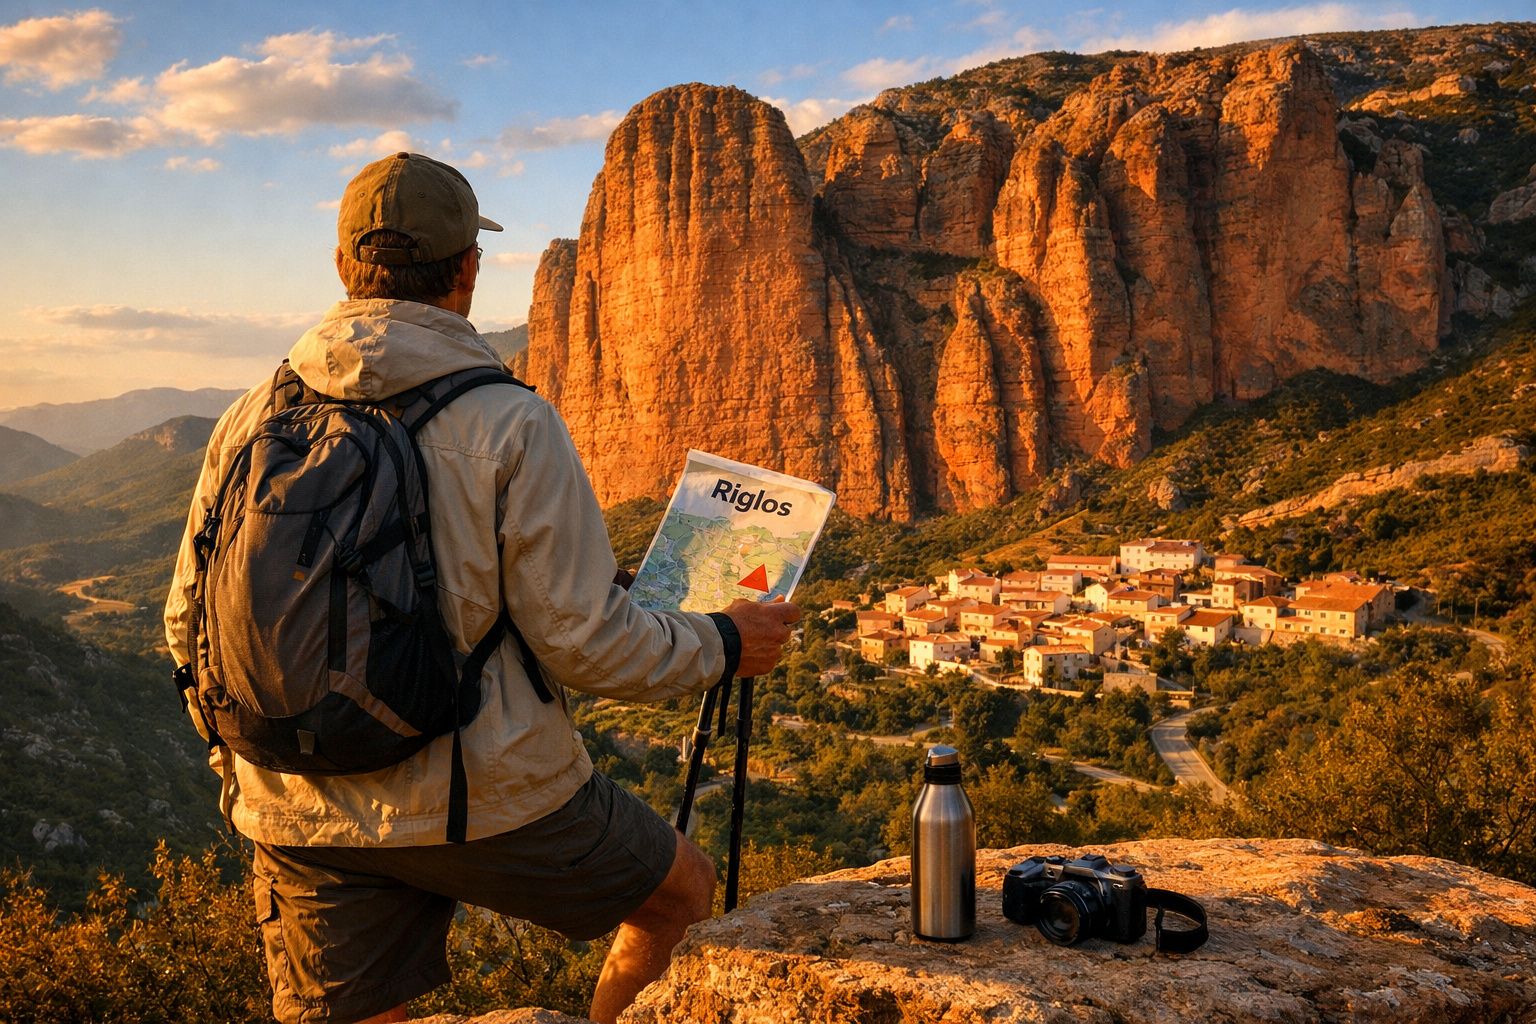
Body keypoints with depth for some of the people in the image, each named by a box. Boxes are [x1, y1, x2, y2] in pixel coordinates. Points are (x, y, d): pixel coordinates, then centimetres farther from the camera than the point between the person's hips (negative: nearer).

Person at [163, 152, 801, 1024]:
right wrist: (722, 646, 2)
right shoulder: (511, 423, -14)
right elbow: (584, 641, -15)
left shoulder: (252, 420, 1)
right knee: (682, 890, 21)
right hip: (487, 800, -4)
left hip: (300, 816, 5)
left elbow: (190, 626, 8)